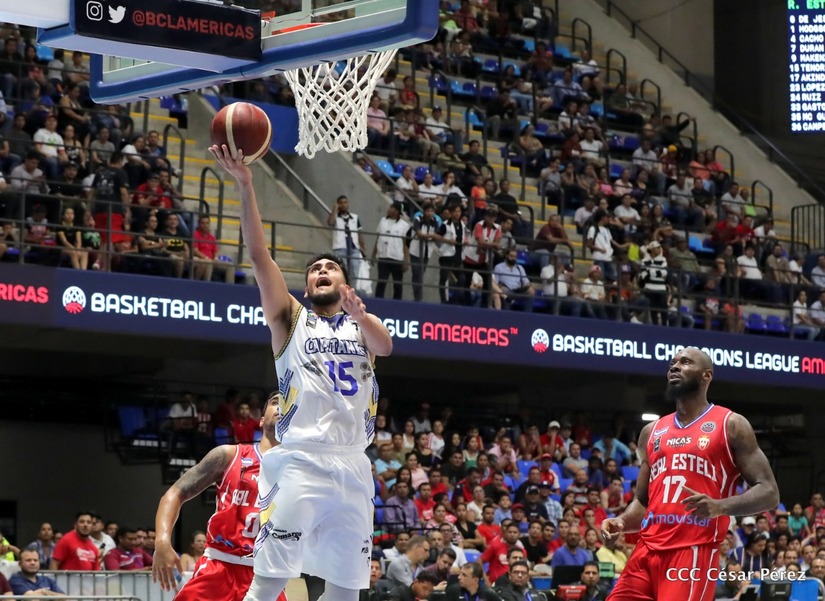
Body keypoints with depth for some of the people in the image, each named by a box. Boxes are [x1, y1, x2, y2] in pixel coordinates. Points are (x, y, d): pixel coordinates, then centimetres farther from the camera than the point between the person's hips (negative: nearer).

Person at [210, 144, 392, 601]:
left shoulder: (364, 323, 17)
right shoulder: (290, 318, 11)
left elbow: (385, 347, -6)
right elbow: (259, 255, 0)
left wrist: (360, 315, -28)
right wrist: (246, 185, -11)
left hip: (352, 465, 3)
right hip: (299, 461, -3)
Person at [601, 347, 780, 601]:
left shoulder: (731, 425, 3)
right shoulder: (652, 431, 20)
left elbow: (768, 492, -2)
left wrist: (721, 506, -20)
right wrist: (621, 522, 3)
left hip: (695, 551, -6)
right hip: (647, 550, 6)